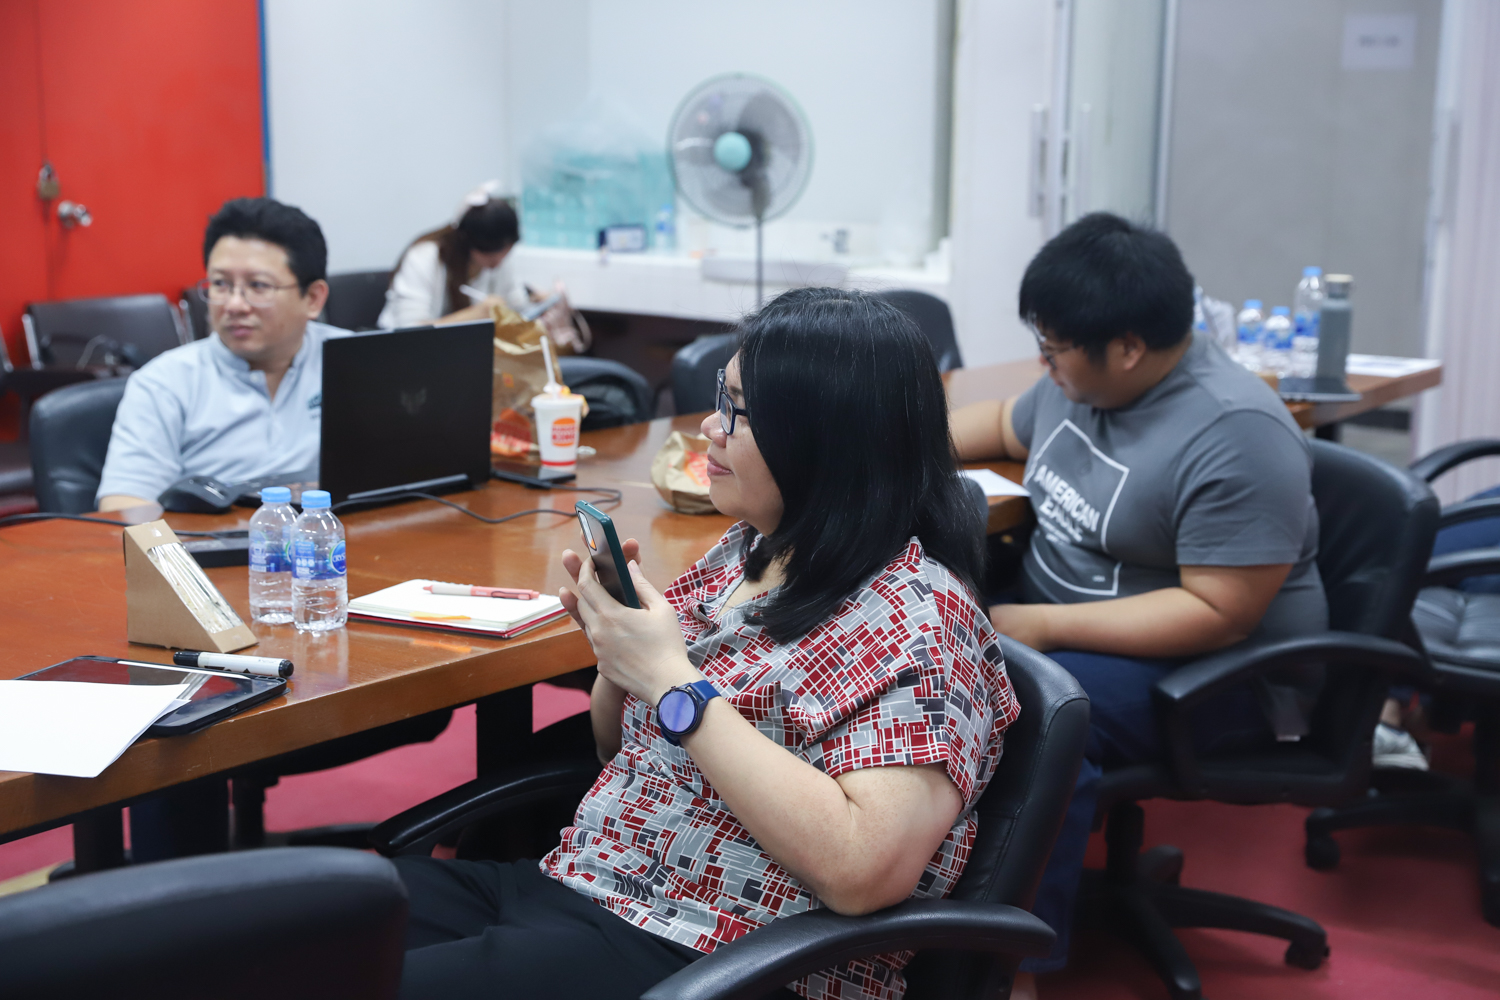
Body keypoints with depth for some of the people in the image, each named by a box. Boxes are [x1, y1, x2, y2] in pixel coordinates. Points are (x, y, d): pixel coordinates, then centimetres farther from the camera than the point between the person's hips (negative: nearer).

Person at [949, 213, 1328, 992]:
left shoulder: (1236, 437, -24)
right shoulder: (1082, 379, 2)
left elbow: (1218, 615, -27)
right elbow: (1008, 424, 24)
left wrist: (1043, 626, -28)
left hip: (1217, 667, -8)